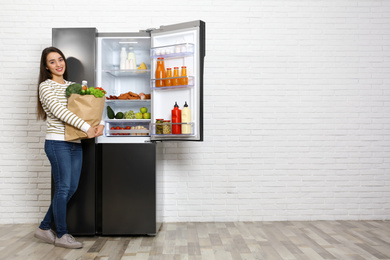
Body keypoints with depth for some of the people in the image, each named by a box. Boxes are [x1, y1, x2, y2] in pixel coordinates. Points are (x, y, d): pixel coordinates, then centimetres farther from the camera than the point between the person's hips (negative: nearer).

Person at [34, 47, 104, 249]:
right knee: (63, 188, -2)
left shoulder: (72, 86, 16)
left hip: (76, 143, 7)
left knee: (71, 188, 9)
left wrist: (100, 124, -8)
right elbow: (59, 111, -17)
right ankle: (61, 235, 15)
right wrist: (86, 127, -25)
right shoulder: (45, 86, -2)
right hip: (57, 143, -6)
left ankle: (44, 228, 27)